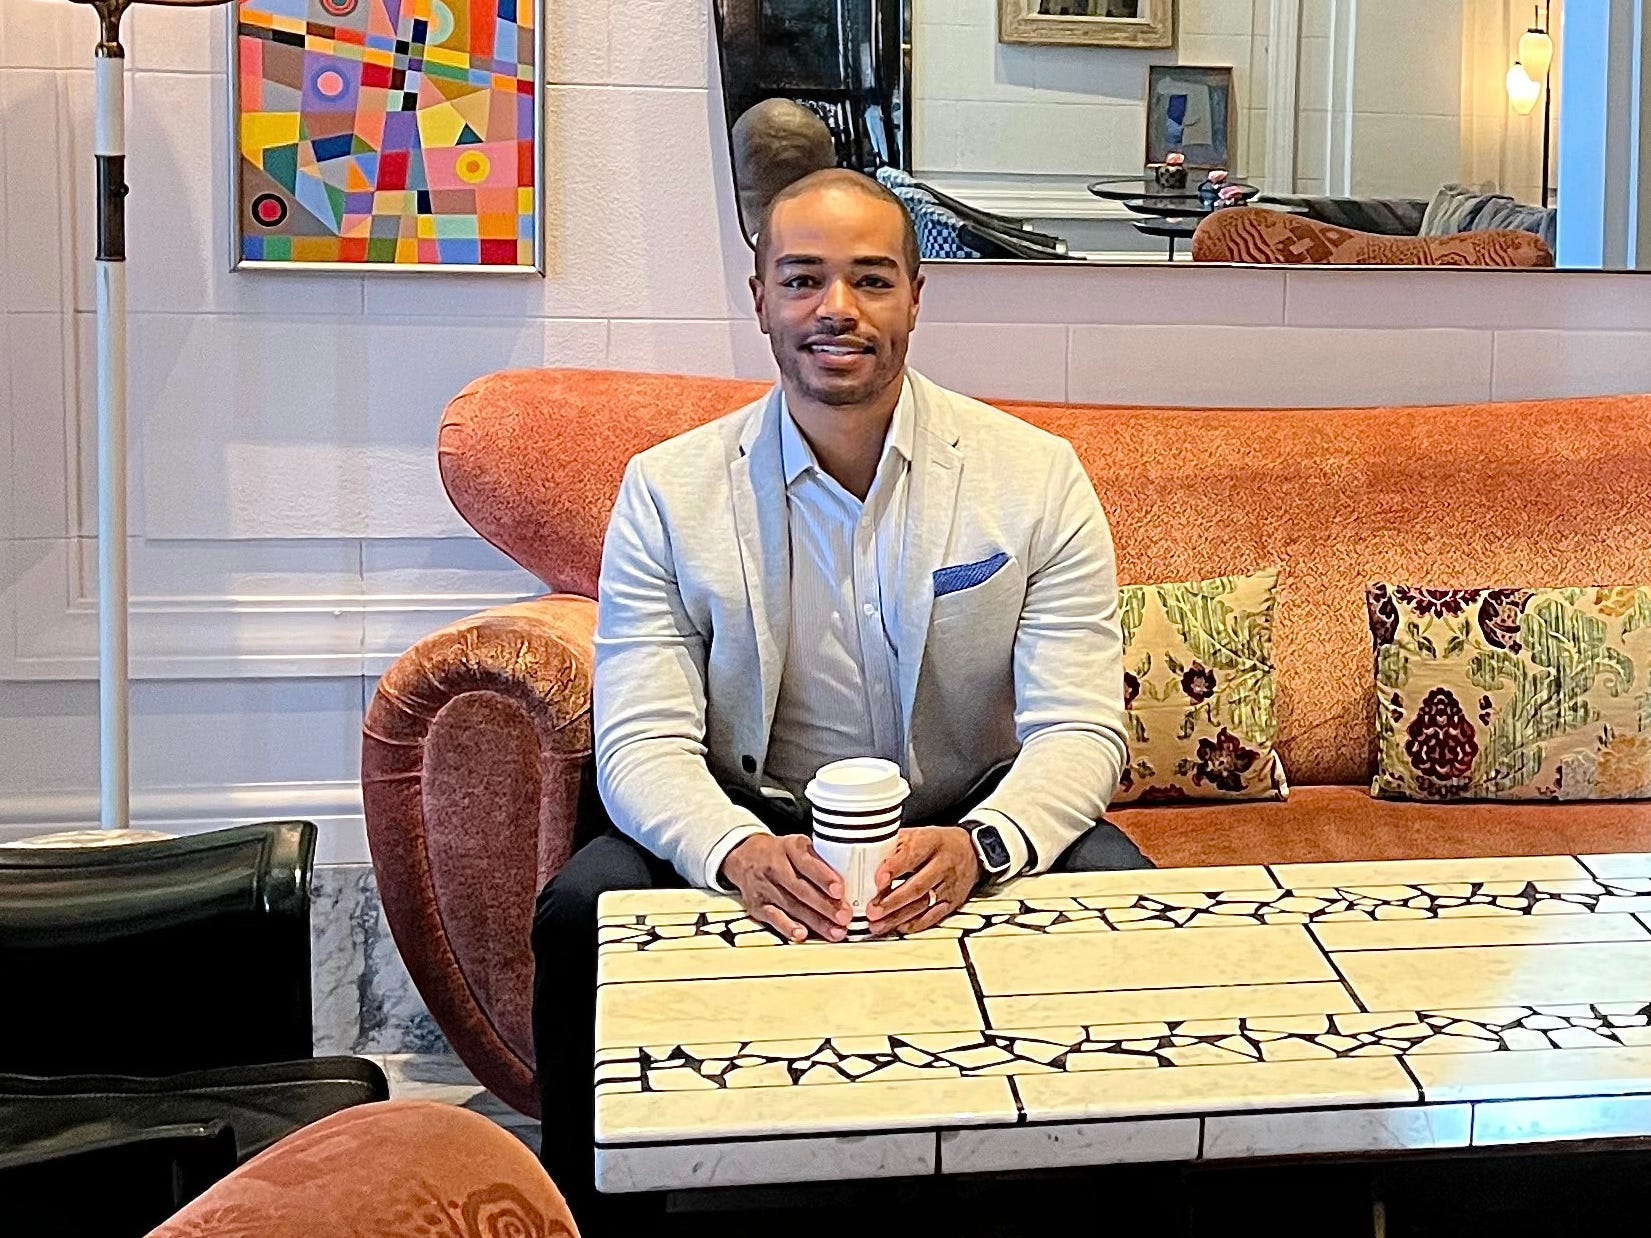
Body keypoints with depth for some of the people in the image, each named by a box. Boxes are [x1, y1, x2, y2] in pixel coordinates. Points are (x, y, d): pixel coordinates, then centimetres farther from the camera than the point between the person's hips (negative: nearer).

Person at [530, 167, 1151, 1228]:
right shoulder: (669, 489, -3)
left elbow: (1080, 729, -11)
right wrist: (739, 851, -33)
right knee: (584, 911, -27)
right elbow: (643, 740, -10)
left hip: (971, 827, 0)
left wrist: (980, 846, -33)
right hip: (757, 823, 0)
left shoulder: (1036, 476, -5)